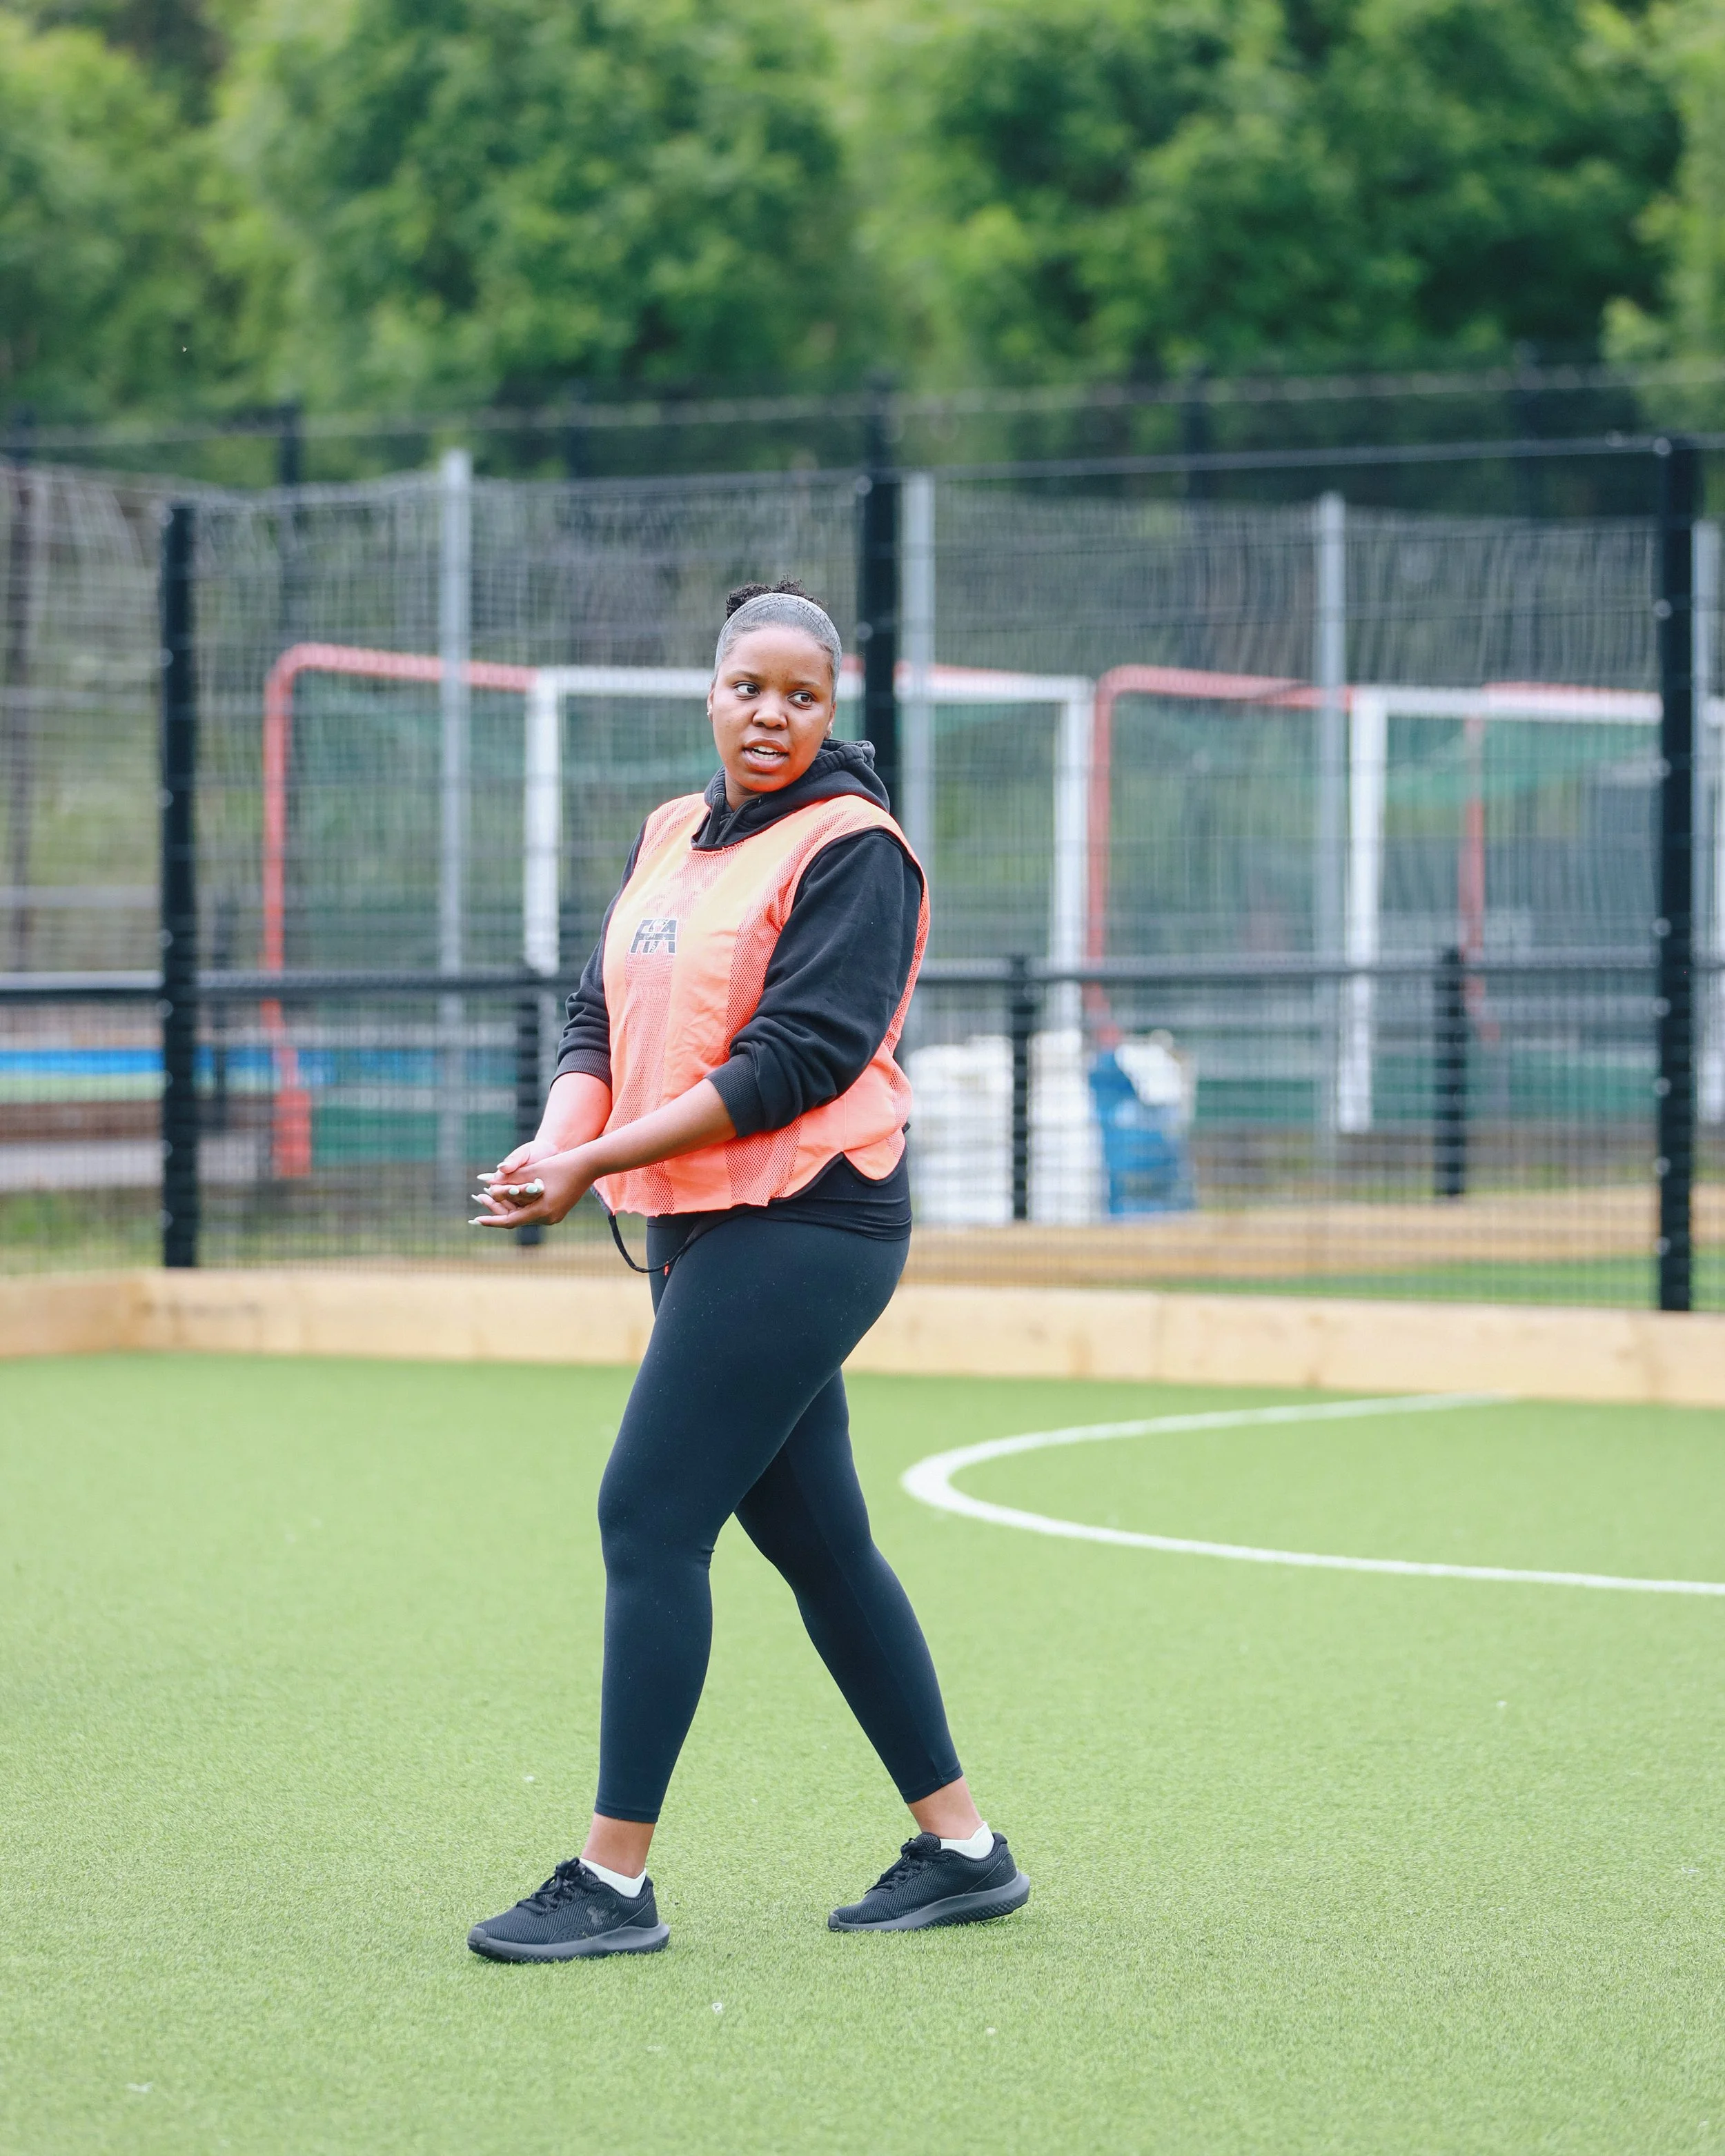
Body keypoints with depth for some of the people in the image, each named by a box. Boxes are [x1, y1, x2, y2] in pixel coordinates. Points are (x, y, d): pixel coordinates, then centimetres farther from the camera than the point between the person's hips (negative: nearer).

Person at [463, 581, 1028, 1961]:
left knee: (649, 1520, -12)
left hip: (801, 1222, -8)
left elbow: (795, 1059, -18)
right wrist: (557, 1137, -7)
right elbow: (604, 1016, 15)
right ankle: (960, 1848, 20)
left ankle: (616, 1881, -8)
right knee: (816, 1539, 11)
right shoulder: (672, 836, 15)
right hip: (699, 1230, 8)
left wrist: (600, 1163, -20)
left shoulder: (853, 851, -10)